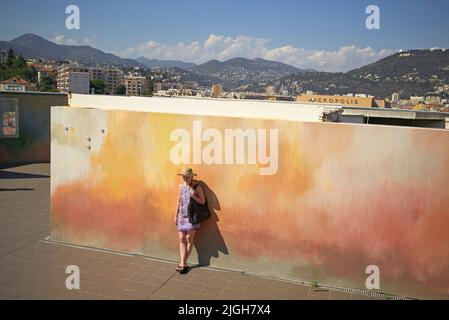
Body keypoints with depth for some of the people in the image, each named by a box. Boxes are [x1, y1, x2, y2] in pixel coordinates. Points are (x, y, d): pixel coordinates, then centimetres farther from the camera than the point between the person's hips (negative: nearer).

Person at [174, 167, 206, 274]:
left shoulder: (197, 187, -7)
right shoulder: (181, 186, 8)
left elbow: (203, 201, -5)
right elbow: (179, 201, 14)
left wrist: (194, 196, -21)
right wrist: (176, 215, 13)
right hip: (182, 216, 5)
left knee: (189, 239, -1)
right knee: (182, 239, 0)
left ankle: (183, 263, 9)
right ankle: (183, 263, 2)